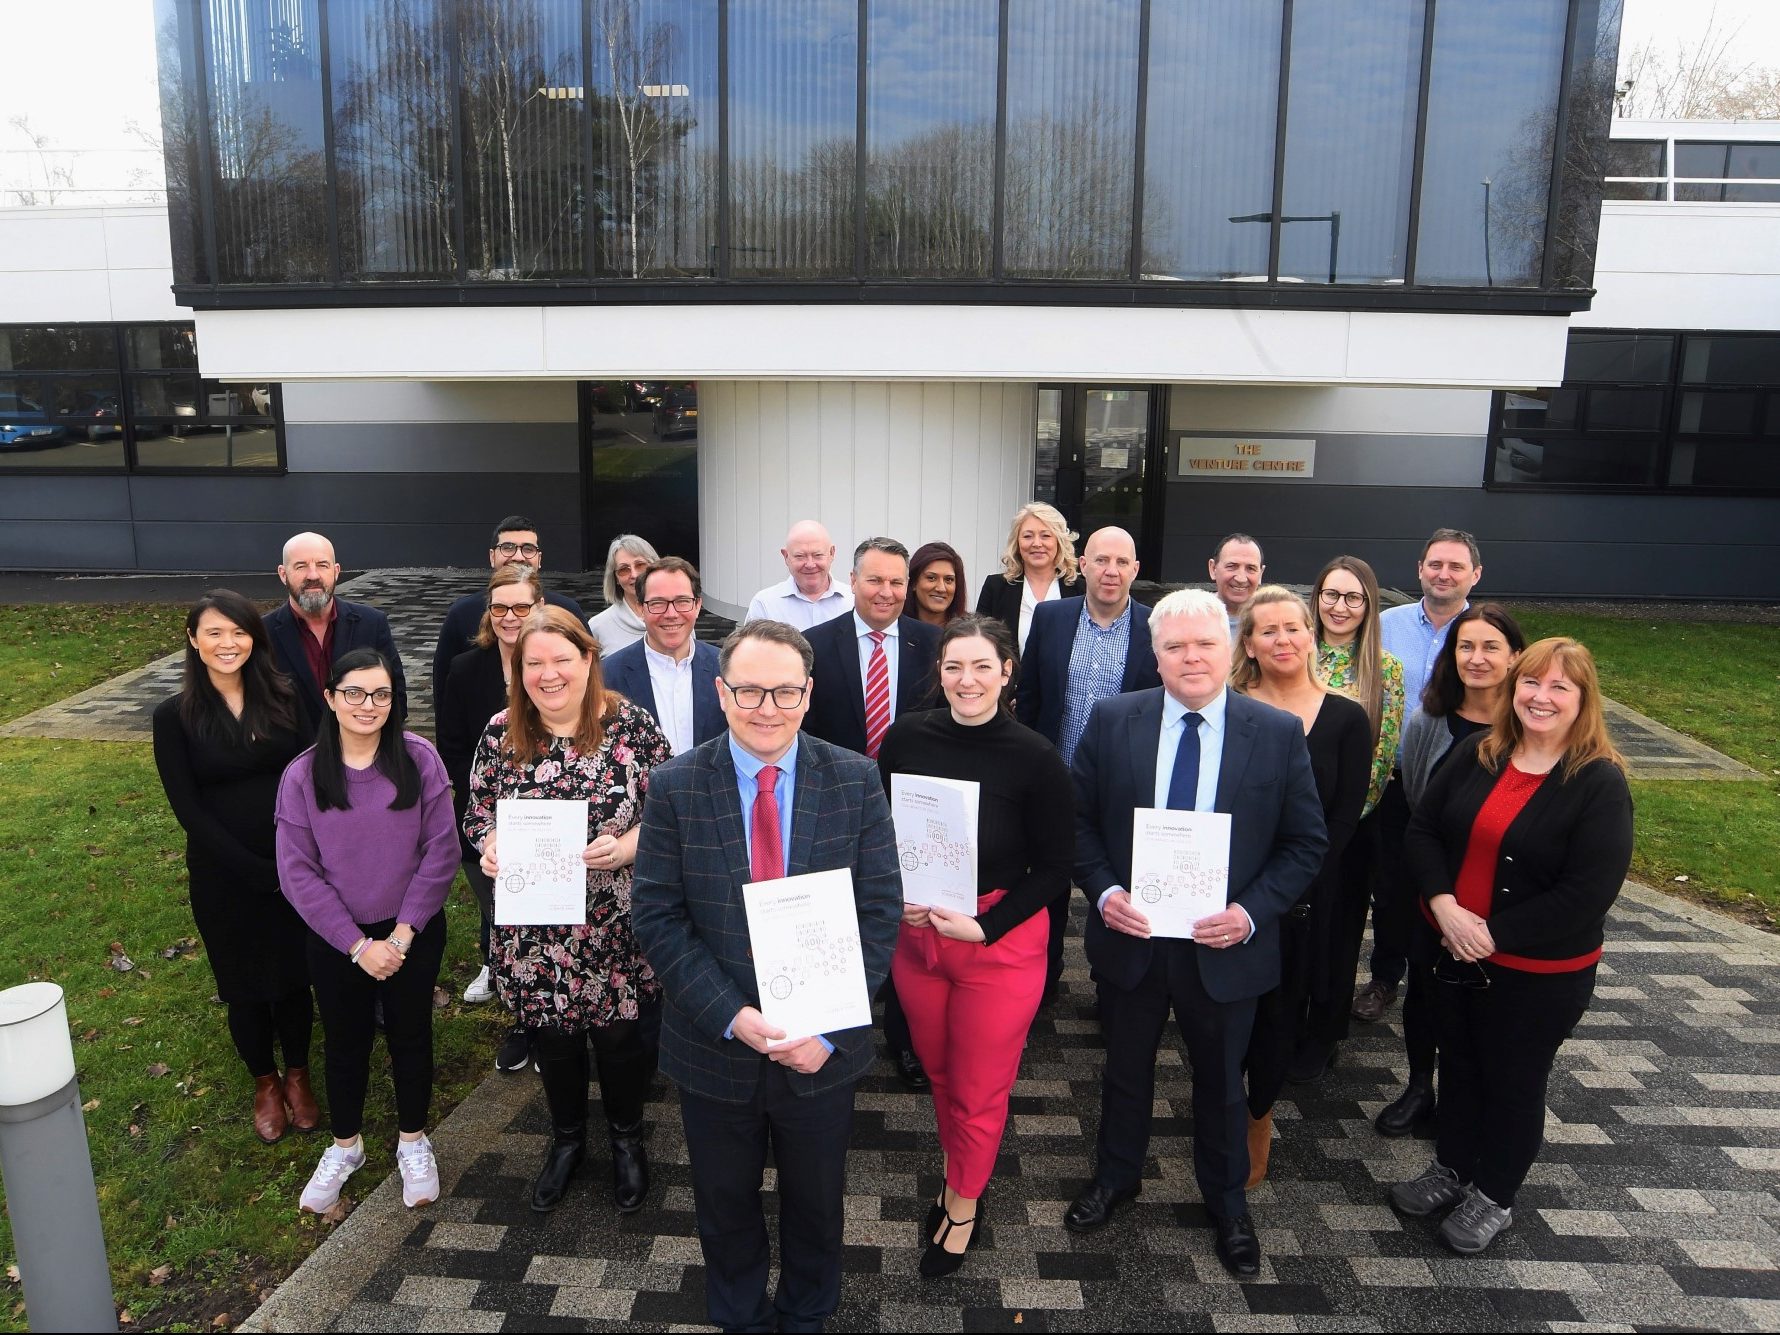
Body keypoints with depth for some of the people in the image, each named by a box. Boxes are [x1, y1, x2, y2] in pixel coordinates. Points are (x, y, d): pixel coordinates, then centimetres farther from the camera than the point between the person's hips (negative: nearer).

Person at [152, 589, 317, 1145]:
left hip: (295, 867, 1)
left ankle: (298, 1075, 36)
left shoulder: (284, 698, -3)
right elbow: (189, 809, -10)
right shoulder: (175, 716, -7)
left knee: (294, 975, 13)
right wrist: (256, 870, -15)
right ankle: (265, 1083, 37)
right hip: (224, 879, -1)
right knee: (246, 986, 14)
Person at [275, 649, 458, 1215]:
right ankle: (344, 1146, 41)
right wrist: (359, 945, -13)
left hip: (413, 932, -1)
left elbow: (440, 852, -12)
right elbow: (298, 872, -9)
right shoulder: (302, 776, -10)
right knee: (345, 1041, 18)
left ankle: (413, 1141, 37)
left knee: (410, 1036, 15)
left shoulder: (419, 759, -13)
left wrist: (401, 935, -13)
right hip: (336, 939, 1)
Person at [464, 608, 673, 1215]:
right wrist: (489, 846, -14)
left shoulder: (632, 726, -10)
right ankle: (566, 1137, 44)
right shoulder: (500, 733, -2)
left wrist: (626, 846, -24)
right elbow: (477, 813, 7)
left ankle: (626, 1137, 39)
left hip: (617, 929, -2)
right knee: (552, 1035, 17)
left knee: (621, 1032, 11)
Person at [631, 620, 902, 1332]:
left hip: (822, 1050, 1)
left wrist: (828, 1028, -16)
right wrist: (731, 1016, -21)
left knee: (817, 1199, 22)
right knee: (725, 1202, 22)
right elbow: (657, 919, -11)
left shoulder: (856, 781, -10)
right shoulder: (676, 787, -11)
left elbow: (880, 912, -9)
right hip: (716, 1044, 0)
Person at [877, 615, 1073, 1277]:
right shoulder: (905, 737, -9)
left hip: (1000, 943, -3)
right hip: (914, 934, 3)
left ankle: (964, 1205, 39)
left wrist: (984, 926, -17)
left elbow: (1055, 868, -9)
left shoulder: (1036, 759, -17)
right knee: (938, 1071, 22)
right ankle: (956, 1178, 48)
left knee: (980, 1088, 13)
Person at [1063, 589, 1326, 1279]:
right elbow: (1081, 819, -1)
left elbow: (1307, 843, -5)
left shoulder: (1279, 733, -9)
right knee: (1126, 1067, 22)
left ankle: (1227, 1203, 45)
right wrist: (1103, 892, -15)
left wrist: (1252, 913, -17)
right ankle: (1115, 1176, 48)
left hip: (1225, 945, 0)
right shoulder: (1112, 720, -7)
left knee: (1221, 1081, 20)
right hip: (1129, 936, 1)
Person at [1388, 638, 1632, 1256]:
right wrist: (1444, 906, -17)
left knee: (1514, 1080, 13)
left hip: (1539, 971, -4)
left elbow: (1588, 893, -20)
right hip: (1454, 950, 4)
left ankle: (1494, 1195, 35)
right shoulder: (1475, 754, -3)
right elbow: (1422, 830, -2)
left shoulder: (1600, 783, -16)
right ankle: (1451, 1167, 43)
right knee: (1457, 1063, 21)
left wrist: (1493, 933, -19)